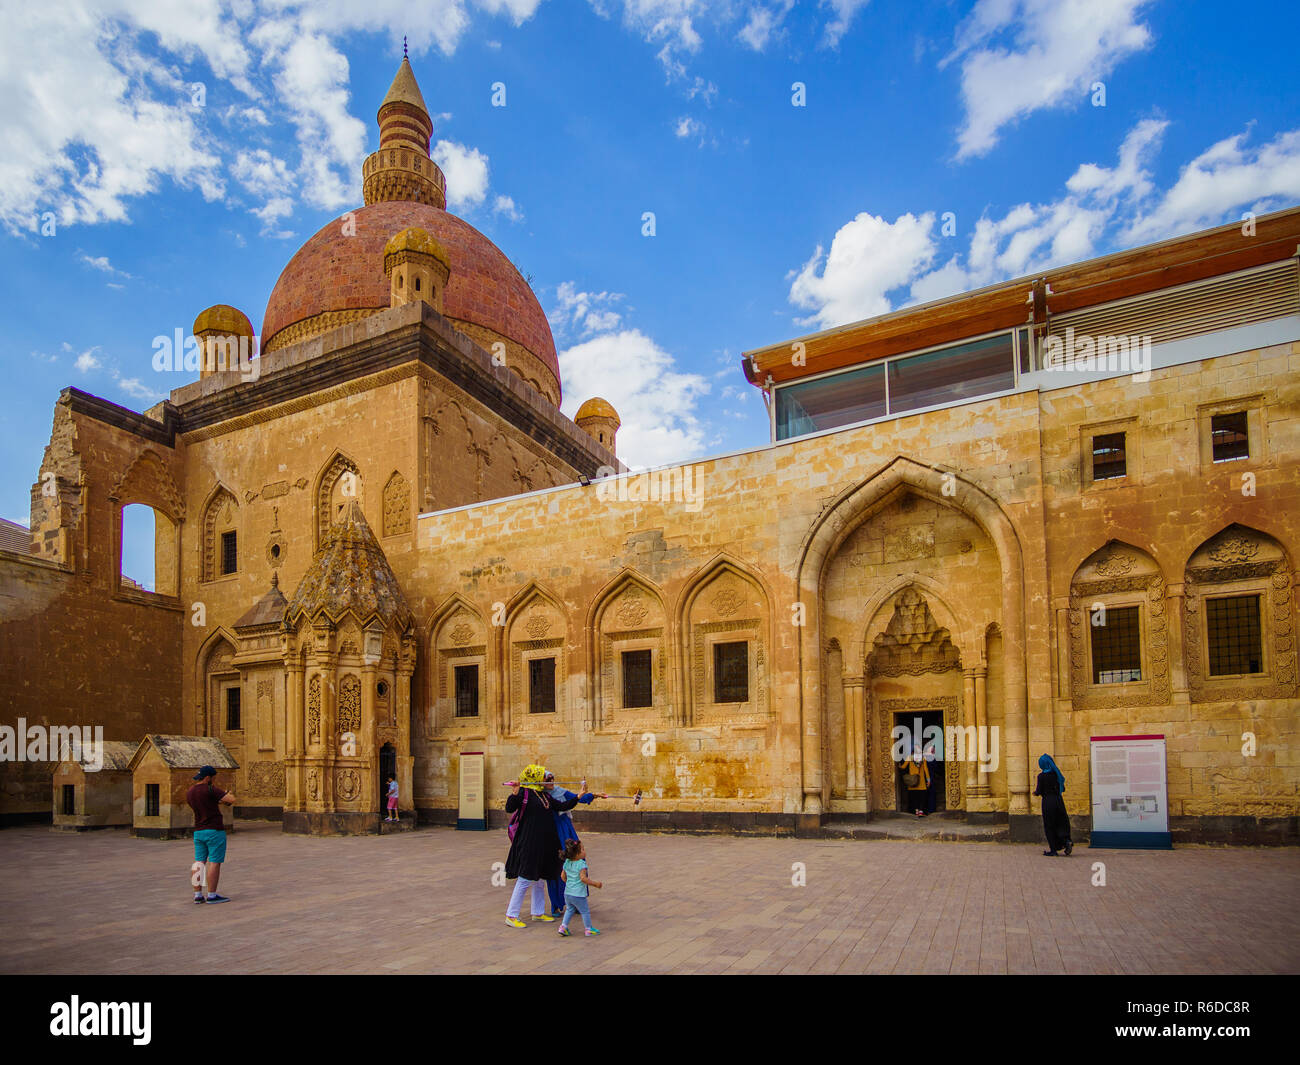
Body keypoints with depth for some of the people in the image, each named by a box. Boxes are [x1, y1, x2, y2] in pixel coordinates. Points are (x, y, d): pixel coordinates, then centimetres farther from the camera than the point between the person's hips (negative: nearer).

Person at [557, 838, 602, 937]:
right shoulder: (581, 864, -22)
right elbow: (583, 878, -27)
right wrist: (595, 883, -18)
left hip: (567, 893, 6)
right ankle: (589, 929, 20)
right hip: (578, 895, -6)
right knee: (585, 911, 10)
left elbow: (563, 876, 9)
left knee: (569, 910, 25)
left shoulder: (567, 862, 1)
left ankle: (563, 926, 20)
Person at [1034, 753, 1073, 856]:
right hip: (1059, 800, 4)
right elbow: (1063, 789, 10)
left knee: (1049, 826, 4)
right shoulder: (1057, 774, 4)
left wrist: (1035, 791, 11)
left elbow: (1039, 791, -10)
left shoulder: (1041, 776, -10)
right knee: (1061, 823, 13)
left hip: (1048, 802, -4)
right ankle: (1066, 840, -12)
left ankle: (1053, 850, 4)